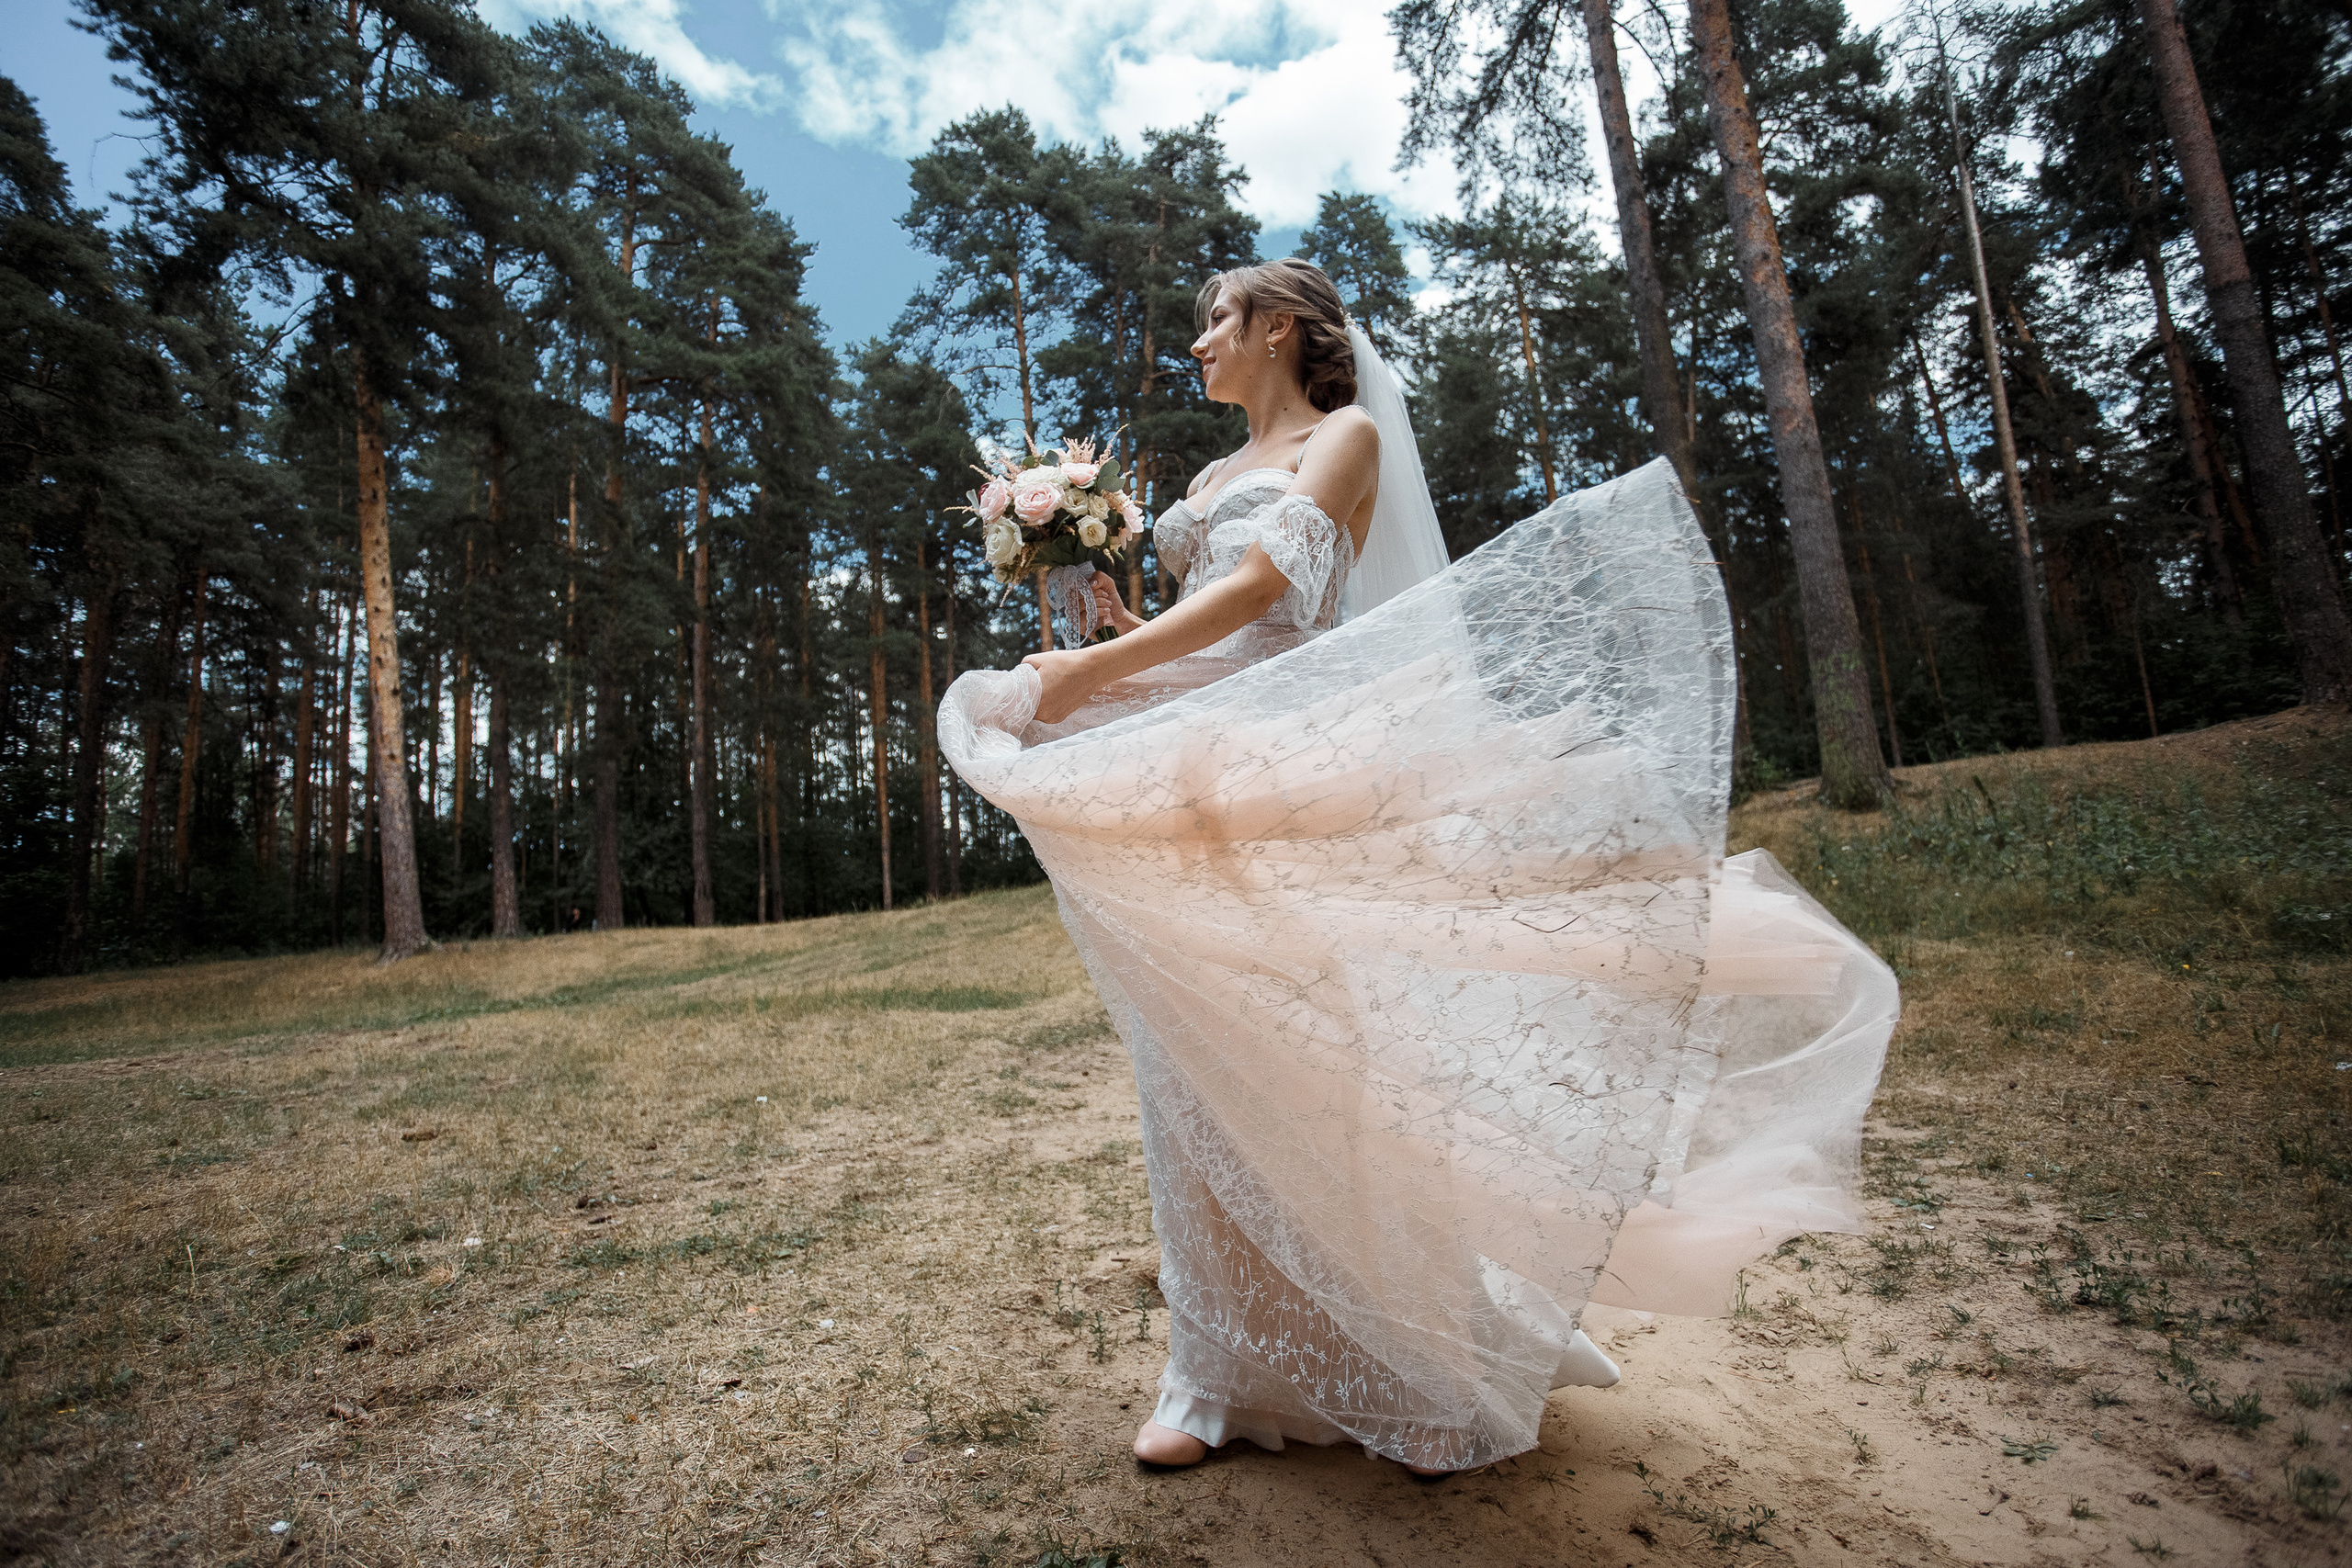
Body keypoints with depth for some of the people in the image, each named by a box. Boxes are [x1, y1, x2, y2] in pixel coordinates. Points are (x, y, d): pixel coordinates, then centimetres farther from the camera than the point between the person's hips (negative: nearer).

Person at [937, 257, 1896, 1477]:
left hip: (1295, 760, -7)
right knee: (1207, 1070, 5)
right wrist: (1120, 623, 5)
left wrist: (1094, 669, -15)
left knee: (1320, 1049, -5)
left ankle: (1418, 1371, 14)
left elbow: (1262, 587, -11)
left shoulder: (1346, 435, 5)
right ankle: (1224, 1374, 17)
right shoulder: (1208, 479, 26)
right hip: (1184, 777, 7)